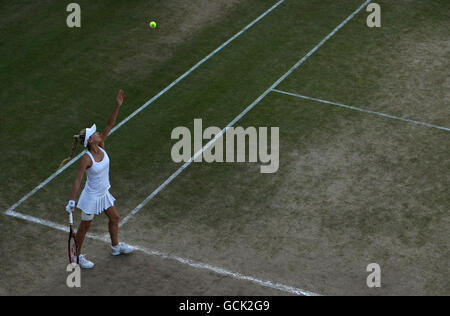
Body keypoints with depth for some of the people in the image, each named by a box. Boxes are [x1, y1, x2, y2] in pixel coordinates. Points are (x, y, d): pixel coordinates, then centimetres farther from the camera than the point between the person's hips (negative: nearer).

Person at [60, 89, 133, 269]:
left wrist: (117, 106, -24)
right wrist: (71, 202, -25)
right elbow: (77, 181, -25)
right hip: (91, 197, -8)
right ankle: (78, 256, 28)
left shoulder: (101, 146, -10)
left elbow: (109, 125, -14)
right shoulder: (86, 158, -28)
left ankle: (115, 247, 47)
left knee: (114, 218, 23)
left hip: (104, 193, 8)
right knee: (84, 227, 9)